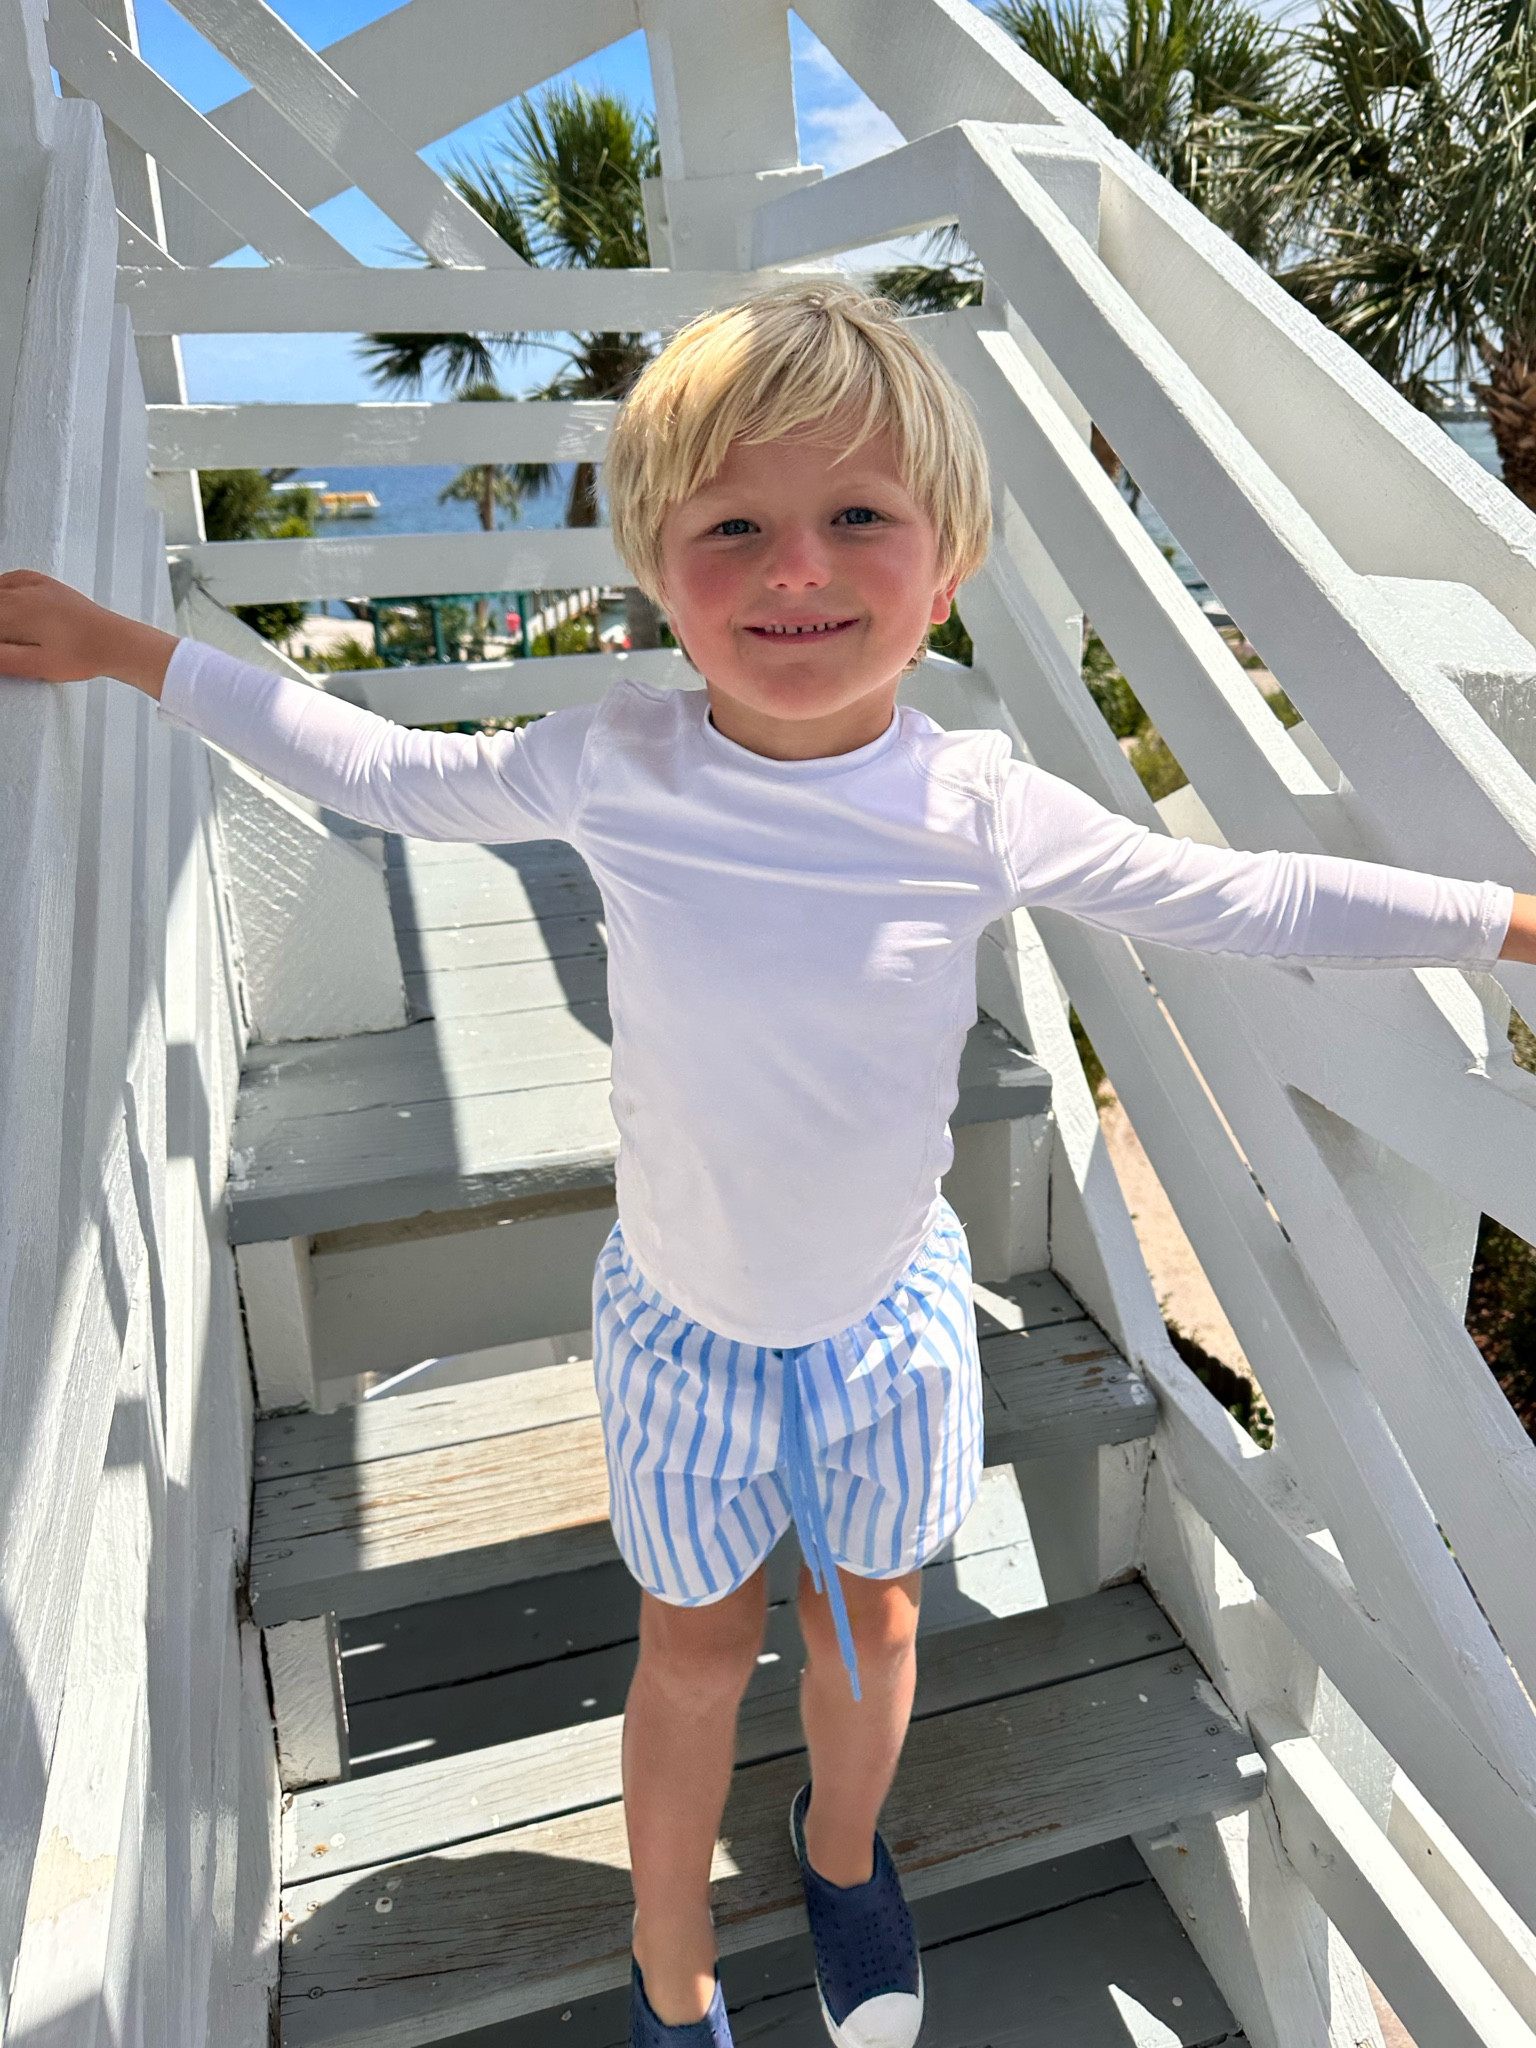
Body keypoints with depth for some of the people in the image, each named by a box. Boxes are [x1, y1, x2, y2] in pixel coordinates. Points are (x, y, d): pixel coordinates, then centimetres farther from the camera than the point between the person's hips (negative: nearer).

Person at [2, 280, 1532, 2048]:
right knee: (694, 1651, 19)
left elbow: (1250, 900, -6)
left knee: (868, 1616, 24)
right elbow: (388, 776, -1)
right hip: (683, 1318, 0)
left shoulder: (985, 811, -19)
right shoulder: (611, 767, -19)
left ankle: (842, 1852, 59)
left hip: (892, 1308, 1)